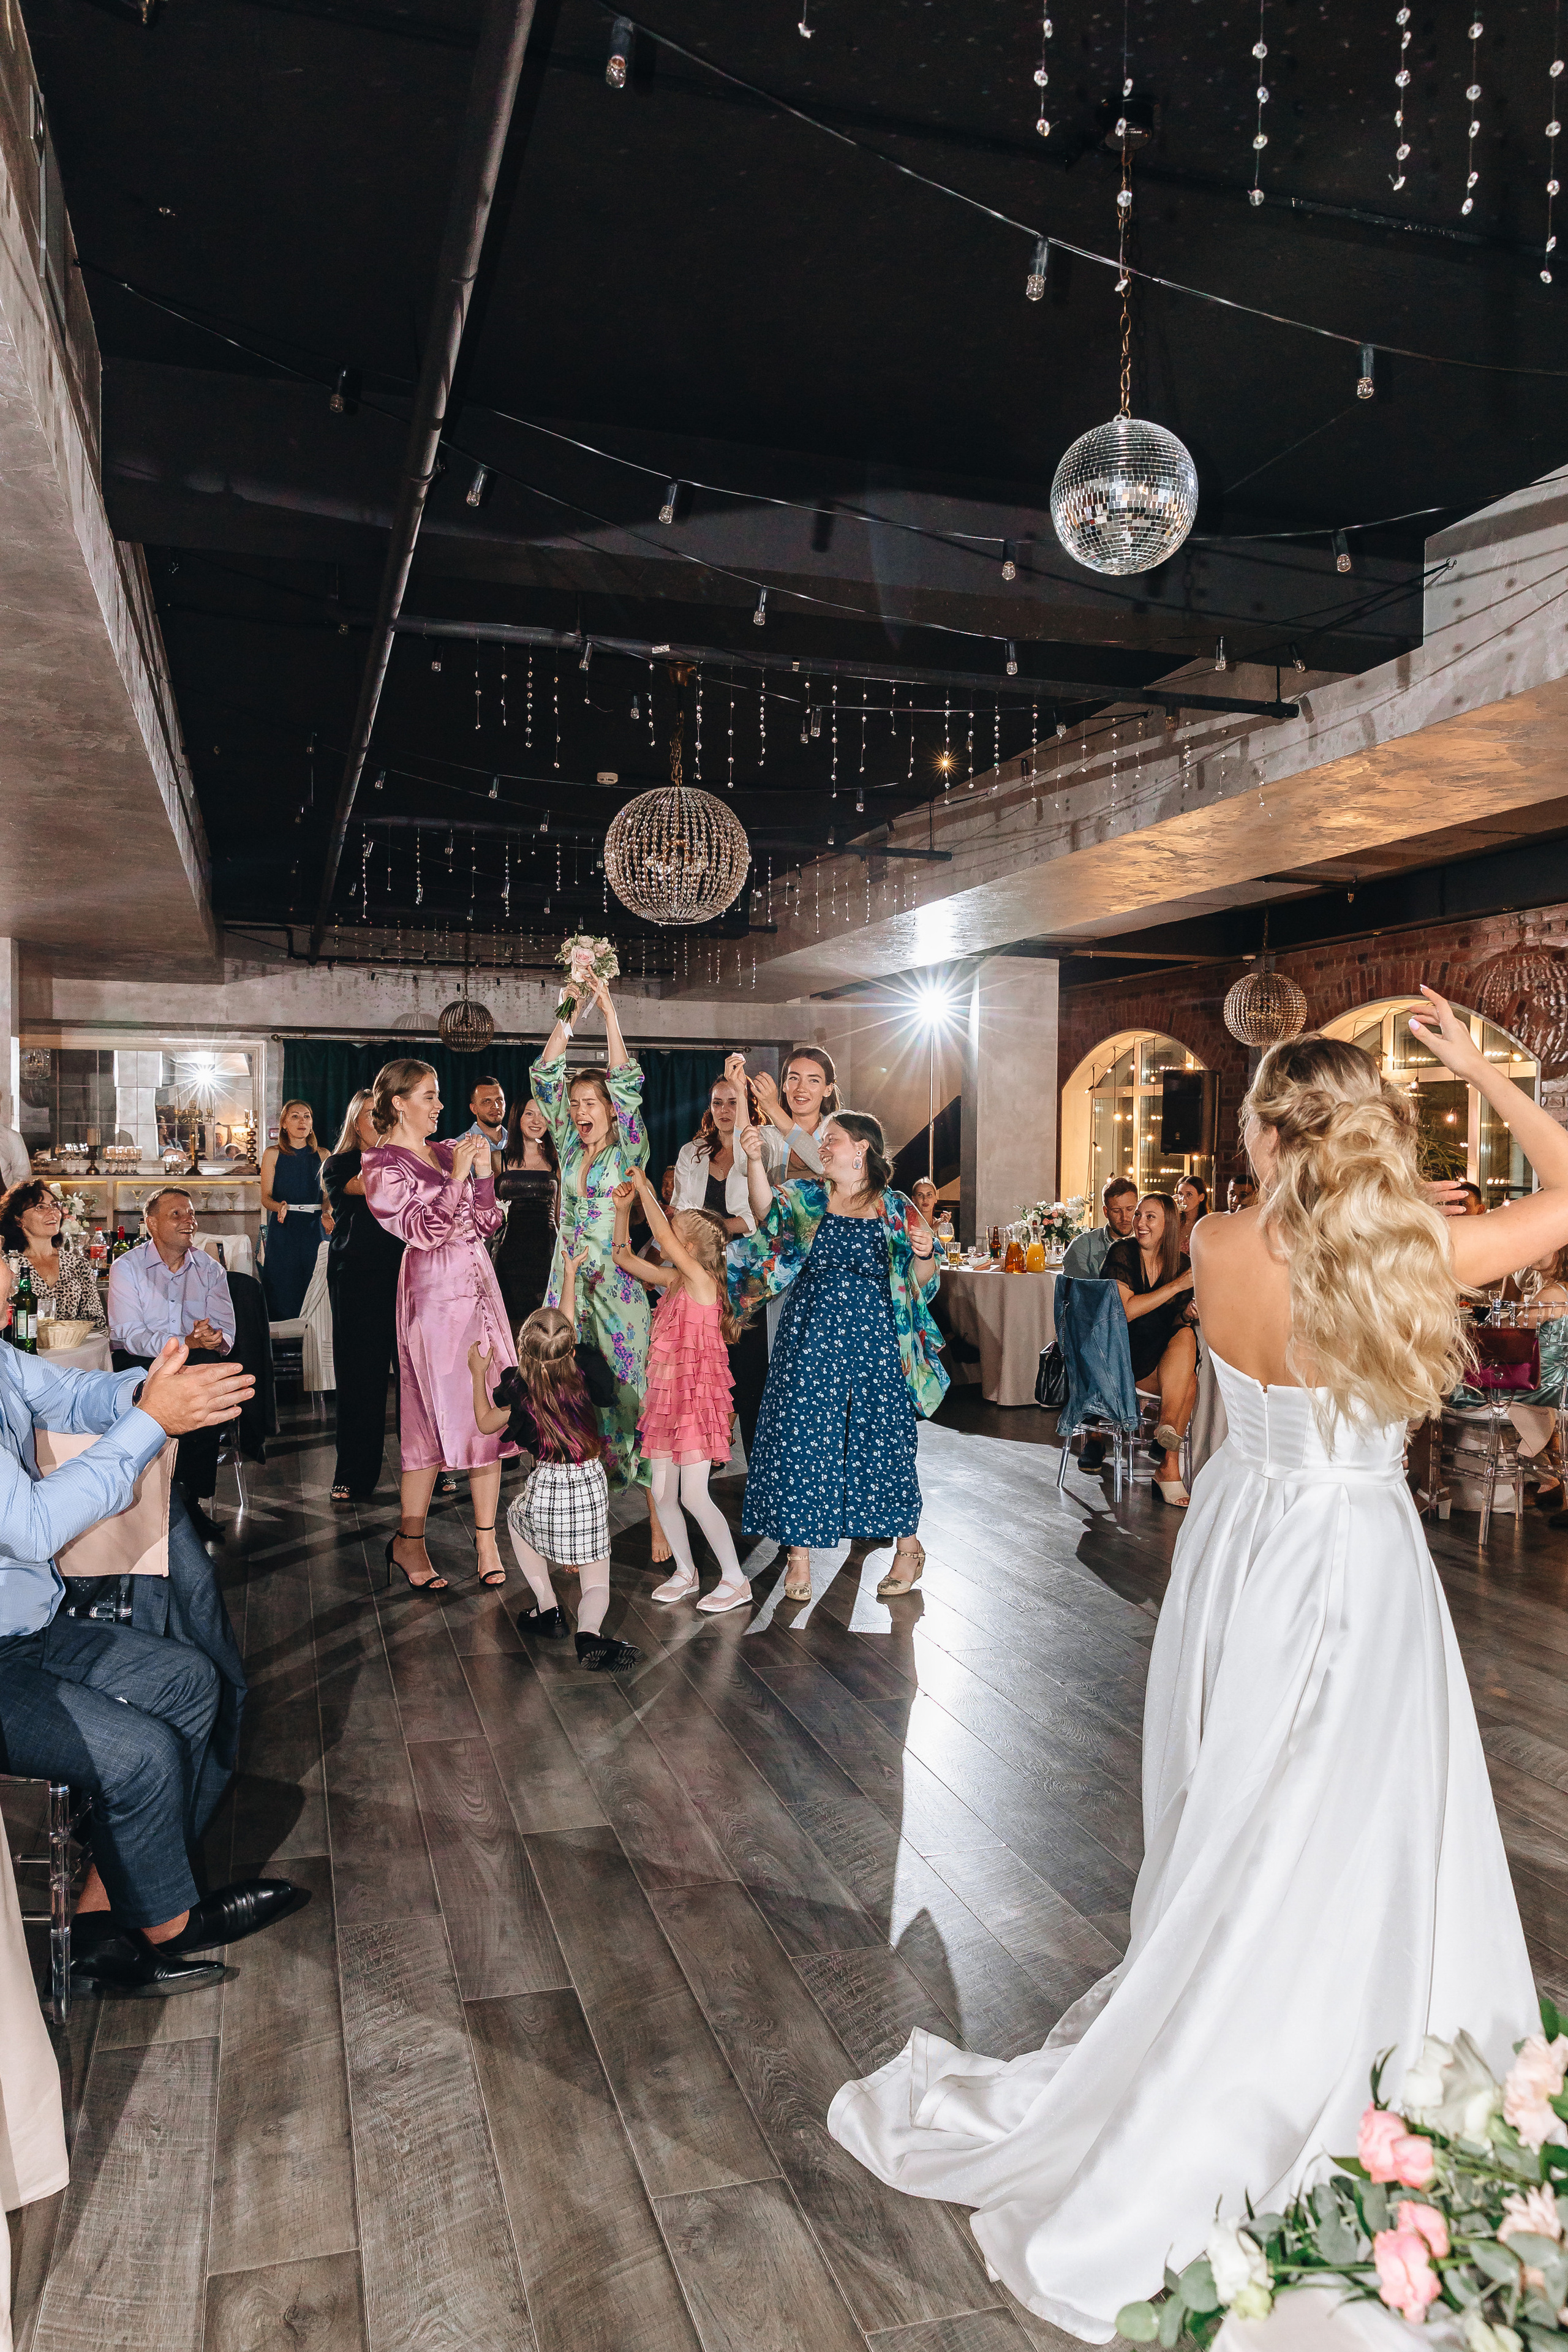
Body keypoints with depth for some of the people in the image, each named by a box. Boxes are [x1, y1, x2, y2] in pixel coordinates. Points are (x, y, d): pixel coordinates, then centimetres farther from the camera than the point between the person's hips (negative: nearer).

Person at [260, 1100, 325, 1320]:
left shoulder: (322, 1155, 10)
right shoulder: (273, 1154, 5)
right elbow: (266, 1197, 2)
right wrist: (280, 1207, -19)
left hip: (313, 1228, 2)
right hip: (283, 1229, -2)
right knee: (281, 1290, -4)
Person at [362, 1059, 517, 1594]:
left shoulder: (447, 1152, 15)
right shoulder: (381, 1166, -3)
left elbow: (487, 1224, 14)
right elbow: (424, 1230, -14)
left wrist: (483, 1174, 1)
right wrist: (458, 1177, -13)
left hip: (478, 1285, 7)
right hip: (433, 1292, -6)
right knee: (436, 1415, -4)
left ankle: (486, 1540, 10)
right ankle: (408, 1542, 11)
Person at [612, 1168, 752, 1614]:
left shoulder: (702, 1281, -14)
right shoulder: (671, 1281, 9)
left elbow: (665, 1238, -25)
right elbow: (623, 1258, 18)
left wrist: (645, 1188, -16)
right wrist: (623, 1209, 8)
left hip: (697, 1397, -8)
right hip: (665, 1397, 8)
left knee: (693, 1496, -8)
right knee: (662, 1493, 10)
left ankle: (736, 1580, 4)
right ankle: (685, 1572, 26)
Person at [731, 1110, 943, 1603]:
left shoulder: (896, 1210, 5)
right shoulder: (807, 1196, 8)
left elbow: (919, 1282, 6)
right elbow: (768, 1213, -11)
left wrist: (924, 1254, -15)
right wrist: (755, 1162, -25)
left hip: (873, 1340, -1)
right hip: (810, 1340, 1)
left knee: (882, 1438, 4)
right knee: (800, 1437, 0)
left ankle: (907, 1546, 23)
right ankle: (799, 1552, 13)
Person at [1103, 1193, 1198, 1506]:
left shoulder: (1181, 1262, 7)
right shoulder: (1122, 1253, -6)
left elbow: (1184, 1315, 12)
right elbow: (1124, 1311, -17)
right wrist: (1176, 1286, -19)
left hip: (1165, 1355, 5)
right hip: (1123, 1354, -5)